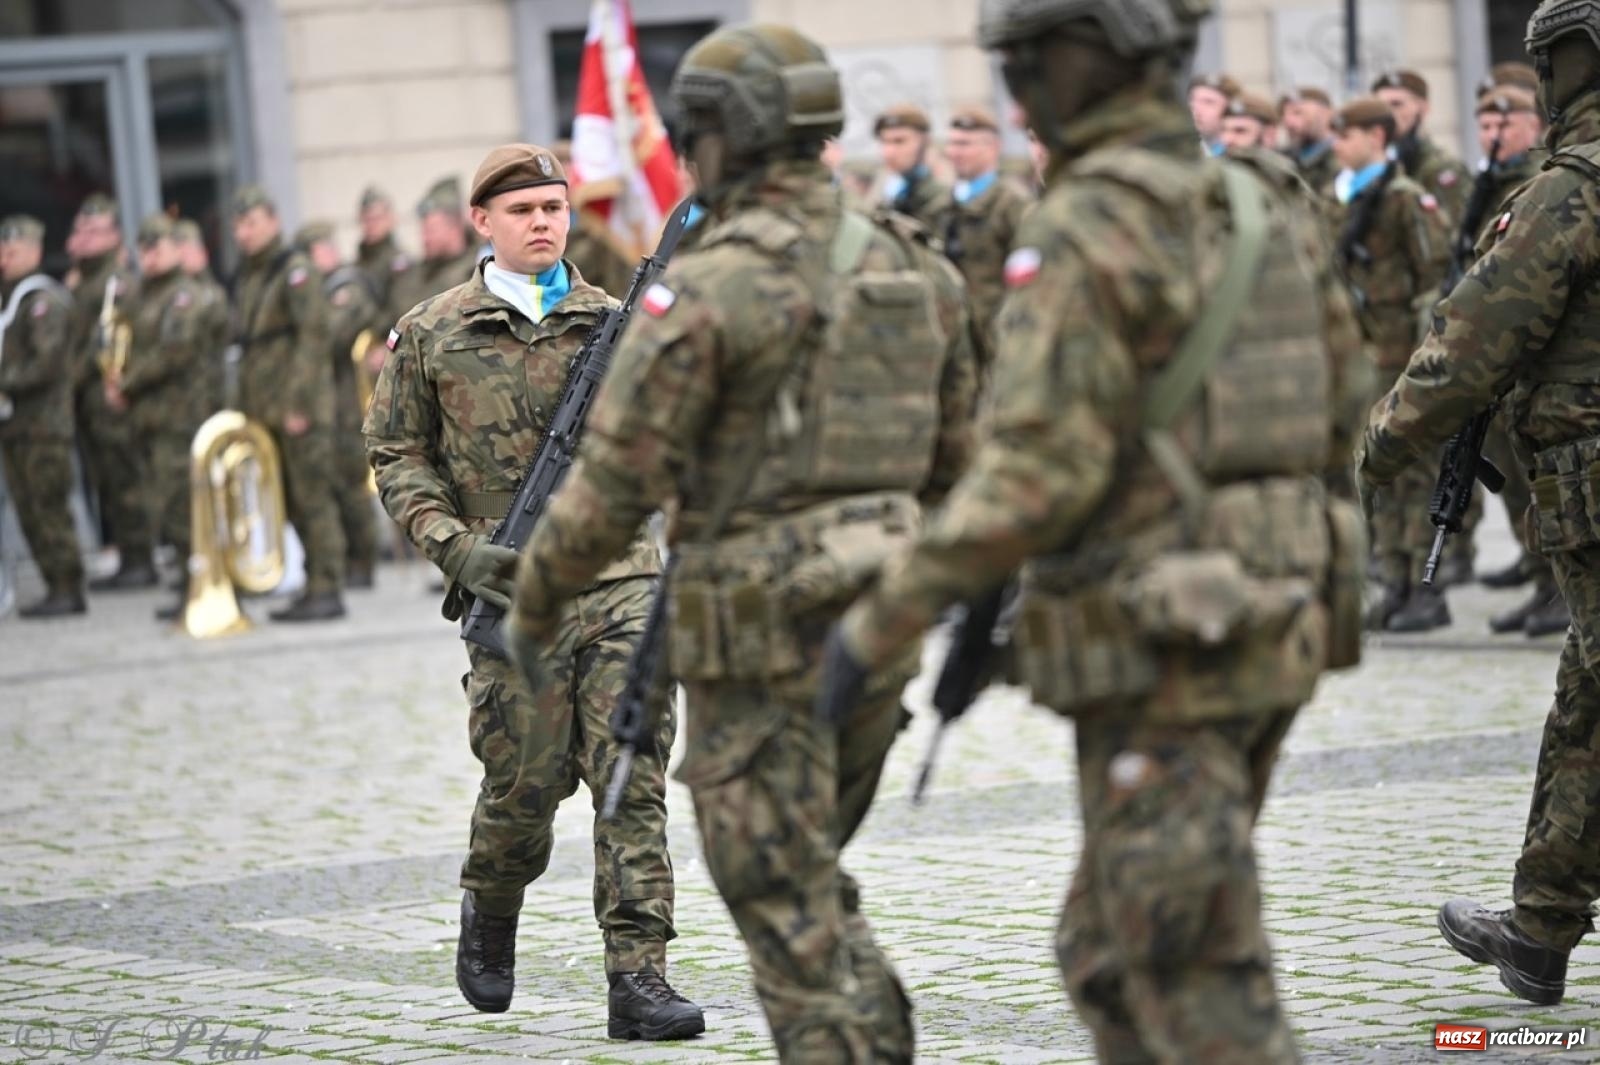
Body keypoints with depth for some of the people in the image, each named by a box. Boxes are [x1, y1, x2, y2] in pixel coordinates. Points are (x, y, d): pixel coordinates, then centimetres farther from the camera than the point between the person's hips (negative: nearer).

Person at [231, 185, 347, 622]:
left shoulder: (295, 271, -7)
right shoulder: (248, 279, 18)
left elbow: (314, 336, -15)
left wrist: (298, 402, -20)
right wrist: (246, 406, 15)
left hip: (300, 411, -8)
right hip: (266, 413, 8)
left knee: (313, 498, -8)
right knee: (294, 503, 9)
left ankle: (327, 590, -7)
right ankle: (315, 587, 13)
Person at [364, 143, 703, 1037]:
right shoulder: (433, 334, 6)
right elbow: (397, 454, 8)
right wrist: (454, 546, -5)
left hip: (621, 578, 1)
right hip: (512, 589, -1)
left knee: (633, 777, -7)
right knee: (527, 781, 3)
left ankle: (639, 977, -6)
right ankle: (490, 910, 35)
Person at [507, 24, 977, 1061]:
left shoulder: (711, 283, -14)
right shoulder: (911, 264, 8)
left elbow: (619, 473, -13)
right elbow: (956, 452, 14)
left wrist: (536, 602, 0)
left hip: (762, 624, -7)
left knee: (783, 897, 2)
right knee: (810, 870, 21)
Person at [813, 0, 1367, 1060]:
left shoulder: (1089, 229, -15)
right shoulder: (1267, 208, 10)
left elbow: (1035, 474, -21)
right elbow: (1332, 421, 17)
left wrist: (879, 622, -16)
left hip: (1162, 657, -9)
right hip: (1275, 624, 9)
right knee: (1109, 955, 19)